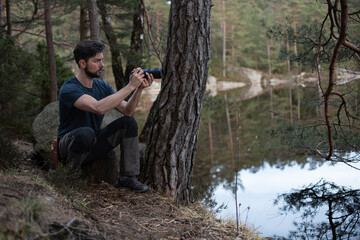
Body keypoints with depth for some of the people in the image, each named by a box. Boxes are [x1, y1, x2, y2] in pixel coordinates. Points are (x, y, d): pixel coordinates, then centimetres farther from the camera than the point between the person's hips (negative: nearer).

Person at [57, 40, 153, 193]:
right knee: (86, 132, -39)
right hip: (69, 147, -7)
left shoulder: (102, 86, 3)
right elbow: (99, 108, -37)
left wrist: (139, 89, -22)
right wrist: (130, 86, -34)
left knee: (129, 122, -10)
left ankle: (127, 177, -9)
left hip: (93, 146, 7)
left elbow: (127, 110, -5)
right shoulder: (69, 89, -21)